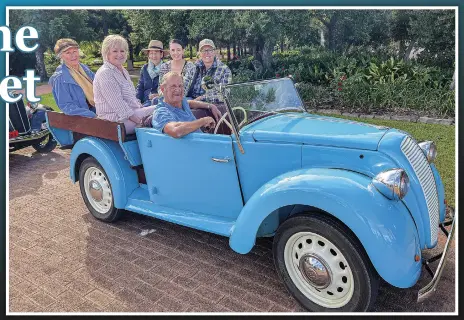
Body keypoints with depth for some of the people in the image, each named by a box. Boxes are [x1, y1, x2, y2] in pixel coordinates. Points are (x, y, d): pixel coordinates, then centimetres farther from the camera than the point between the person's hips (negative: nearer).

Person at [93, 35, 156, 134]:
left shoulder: (123, 71, 18)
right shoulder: (104, 74, -13)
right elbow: (117, 103, -20)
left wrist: (141, 109, 8)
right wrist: (138, 120, -22)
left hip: (132, 113, 10)